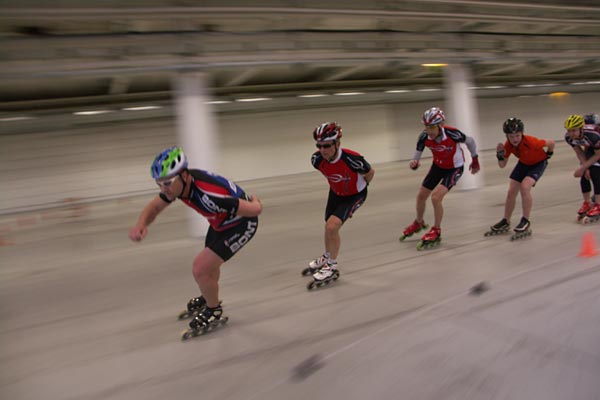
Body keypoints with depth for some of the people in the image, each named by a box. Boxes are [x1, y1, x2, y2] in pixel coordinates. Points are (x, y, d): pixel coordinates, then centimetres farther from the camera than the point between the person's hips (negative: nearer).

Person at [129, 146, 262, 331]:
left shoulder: (208, 195, -42)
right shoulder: (177, 182, -17)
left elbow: (255, 209, -34)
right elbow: (154, 206, 0)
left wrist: (253, 201, -9)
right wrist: (140, 225, -21)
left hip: (242, 224, -8)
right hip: (221, 222, 8)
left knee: (200, 269, -12)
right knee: (208, 264, 25)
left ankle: (214, 310, 16)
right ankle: (207, 298, 56)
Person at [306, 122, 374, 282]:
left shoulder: (351, 159, -38)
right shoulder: (317, 159, -24)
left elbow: (370, 173, -15)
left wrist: (360, 186, 3)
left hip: (354, 195, -5)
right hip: (335, 193, 5)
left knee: (331, 227, -19)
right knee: (329, 228, 16)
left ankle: (332, 265, 3)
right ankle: (327, 257, 46)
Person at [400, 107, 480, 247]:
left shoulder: (451, 134, -33)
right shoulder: (424, 137, -22)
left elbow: (470, 141, -12)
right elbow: (417, 158, -15)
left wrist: (475, 161, 1)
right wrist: (413, 163, -41)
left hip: (454, 168, -5)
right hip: (438, 166, 5)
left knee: (436, 197, -21)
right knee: (421, 196, 9)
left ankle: (436, 232, 1)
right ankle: (418, 223, 39)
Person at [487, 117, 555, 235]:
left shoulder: (530, 141, -37)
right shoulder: (508, 145, -21)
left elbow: (551, 142, -23)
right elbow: (502, 165, -13)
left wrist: (548, 154, -4)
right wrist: (500, 155, -32)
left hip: (538, 163, -5)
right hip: (523, 163, 5)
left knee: (524, 186, -27)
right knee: (511, 191, 0)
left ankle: (526, 221, -14)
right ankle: (505, 222, 16)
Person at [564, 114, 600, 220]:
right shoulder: (568, 137, -24)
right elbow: (579, 153, -10)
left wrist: (582, 168, -26)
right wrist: (585, 168, -17)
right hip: (589, 149, 5)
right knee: (584, 175, -5)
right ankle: (587, 203, 12)